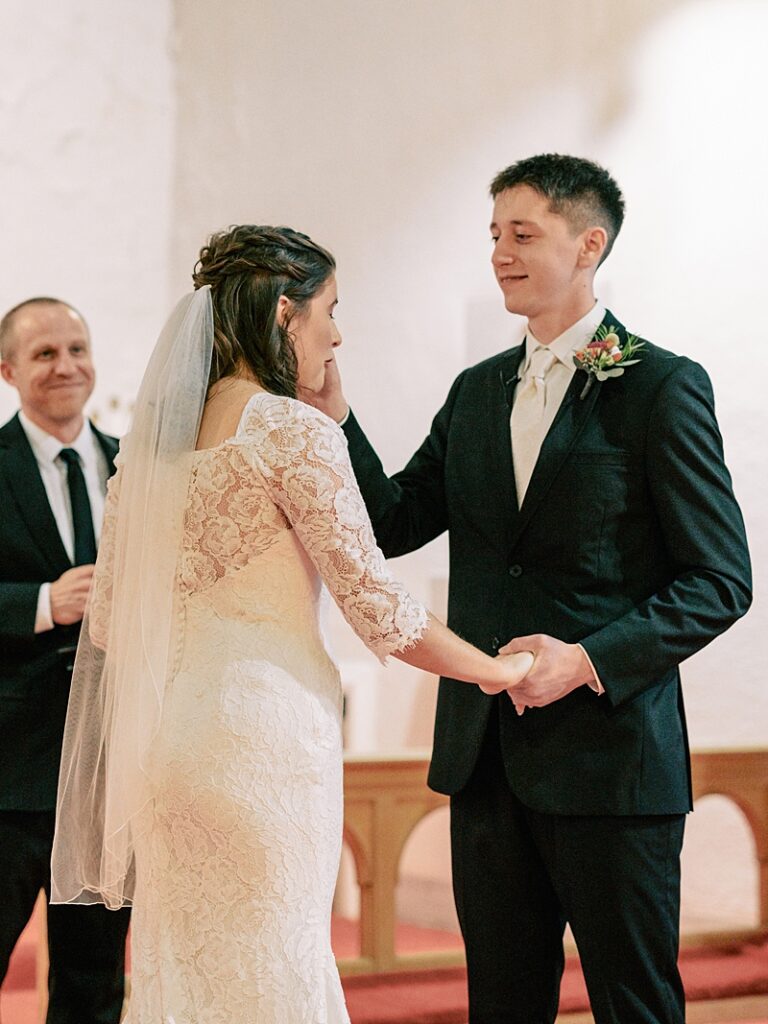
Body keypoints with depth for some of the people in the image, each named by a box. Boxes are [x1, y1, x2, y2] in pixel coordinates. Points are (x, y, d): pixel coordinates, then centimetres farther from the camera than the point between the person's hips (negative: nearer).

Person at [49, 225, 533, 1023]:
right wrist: (503, 671, 3)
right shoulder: (294, 430, -10)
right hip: (260, 726, -7)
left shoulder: (153, 434, 10)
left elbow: (109, 621, 12)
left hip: (162, 734, 7)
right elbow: (376, 607, -11)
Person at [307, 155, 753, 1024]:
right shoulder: (476, 392, 14)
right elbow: (393, 525, 9)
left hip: (608, 751, -6)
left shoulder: (662, 388, -6)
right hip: (486, 755, 6)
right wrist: (332, 412, -4)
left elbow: (720, 581, -8)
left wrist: (590, 658, -19)